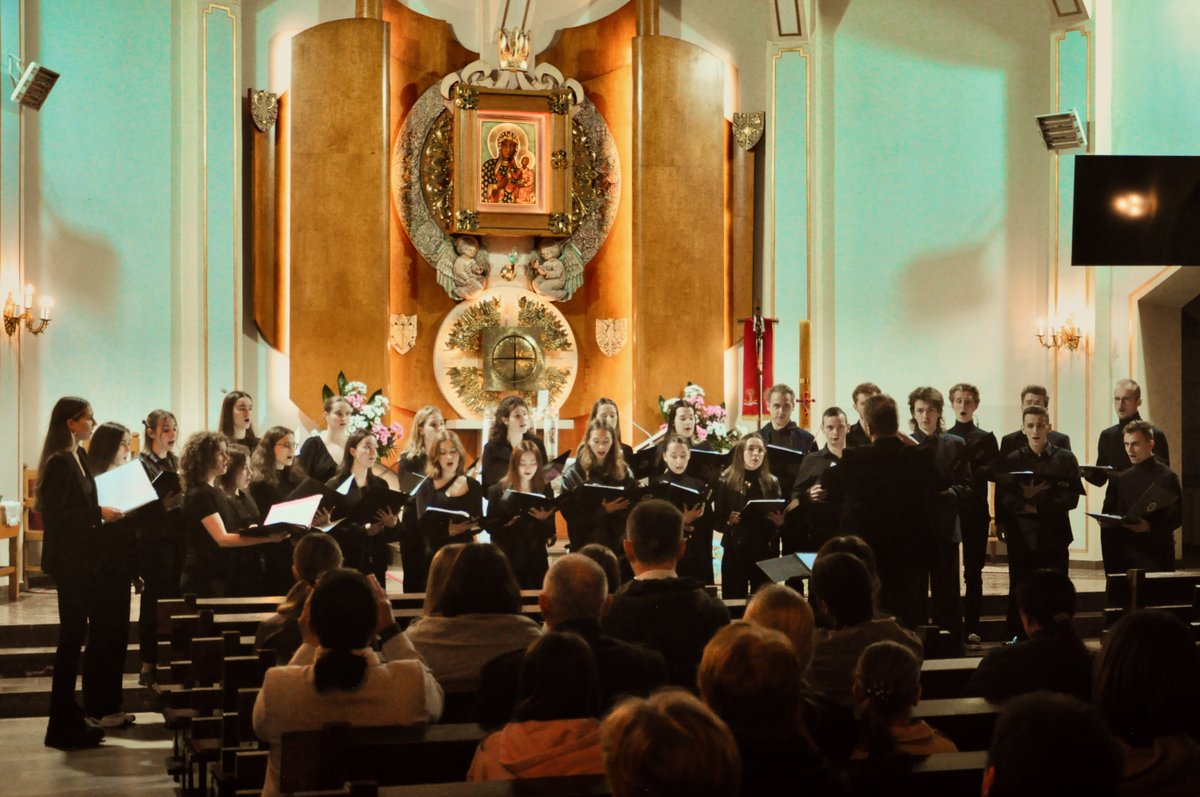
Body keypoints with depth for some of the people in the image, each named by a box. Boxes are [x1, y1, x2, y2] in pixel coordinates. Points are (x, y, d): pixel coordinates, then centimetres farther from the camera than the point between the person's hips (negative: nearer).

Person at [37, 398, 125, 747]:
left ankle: (70, 719, 21)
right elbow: (56, 514, -22)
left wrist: (102, 512, 5)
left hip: (82, 559, 9)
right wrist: (98, 514, -18)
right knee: (73, 636, -4)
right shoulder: (60, 462, -17)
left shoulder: (78, 457, 12)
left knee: (74, 635, 13)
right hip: (68, 560, -9)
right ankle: (65, 724, 4)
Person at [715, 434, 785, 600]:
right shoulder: (727, 481, 1)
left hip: (766, 552, 2)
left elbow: (781, 518, 11)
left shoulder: (772, 482, 8)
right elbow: (718, 520, 0)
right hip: (735, 551, -2)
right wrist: (728, 520, -20)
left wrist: (780, 522, -10)